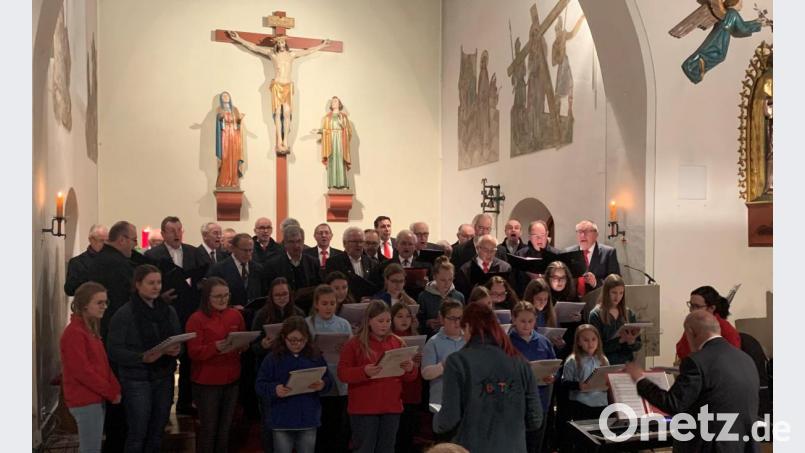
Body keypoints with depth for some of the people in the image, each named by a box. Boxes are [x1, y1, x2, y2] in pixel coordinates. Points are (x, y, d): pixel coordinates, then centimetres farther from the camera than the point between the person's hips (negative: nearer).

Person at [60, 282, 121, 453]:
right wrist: (111, 392, -14)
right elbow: (82, 371, -21)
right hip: (85, 401, -9)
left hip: (96, 398, 9)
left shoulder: (91, 329, 13)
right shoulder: (74, 333, -17)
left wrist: (115, 389, 2)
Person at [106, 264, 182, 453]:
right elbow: (114, 351, -12)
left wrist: (176, 350, -14)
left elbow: (179, 341, 9)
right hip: (136, 380, -4)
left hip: (164, 377, 4)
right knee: (138, 434, 3)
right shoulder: (124, 314, -9)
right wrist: (142, 357, -25)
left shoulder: (169, 311, 6)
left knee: (157, 432, 14)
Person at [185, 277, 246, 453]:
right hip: (207, 382, -4)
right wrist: (215, 347, -32)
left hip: (232, 380, 4)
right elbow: (194, 352, -16)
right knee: (209, 429, 5)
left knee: (225, 428, 15)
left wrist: (242, 345, -13)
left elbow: (245, 344, 10)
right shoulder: (196, 319, -10)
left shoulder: (235, 315, 4)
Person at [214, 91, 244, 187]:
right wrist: (220, 116, -35)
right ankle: (223, 183, -10)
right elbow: (218, 118, -13)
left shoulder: (235, 109, 15)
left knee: (233, 157, -3)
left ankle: (234, 183, -3)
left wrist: (240, 118, -17)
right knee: (224, 158, -10)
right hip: (224, 136, -2)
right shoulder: (219, 109, 7)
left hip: (234, 136, 3)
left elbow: (238, 121, 4)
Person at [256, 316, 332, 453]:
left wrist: (322, 385, -18)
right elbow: (260, 385, -6)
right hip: (282, 420, -2)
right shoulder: (273, 358, -5)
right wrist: (274, 390, -26)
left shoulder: (316, 356, 2)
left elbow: (328, 381, 6)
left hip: (309, 419, 2)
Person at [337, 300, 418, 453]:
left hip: (391, 407, 4)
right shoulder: (354, 343, -3)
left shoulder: (398, 343, 8)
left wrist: (410, 369, -13)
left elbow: (409, 377, 12)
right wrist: (364, 372, -26)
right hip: (363, 408, -4)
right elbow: (342, 373, -9)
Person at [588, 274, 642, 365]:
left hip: (627, 363, 4)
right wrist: (620, 341, -17)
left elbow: (638, 345, 13)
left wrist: (631, 342, -8)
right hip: (605, 365, -3)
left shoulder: (629, 314, 11)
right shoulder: (596, 315, -2)